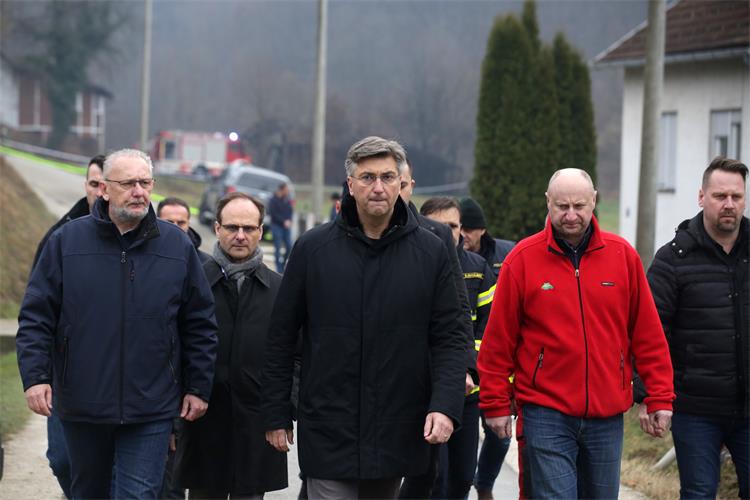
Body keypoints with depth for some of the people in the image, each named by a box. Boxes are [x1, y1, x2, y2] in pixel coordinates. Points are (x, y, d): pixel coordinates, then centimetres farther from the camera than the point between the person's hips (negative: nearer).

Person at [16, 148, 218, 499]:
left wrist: (198, 387, 6)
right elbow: (36, 316, 0)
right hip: (82, 405, 1)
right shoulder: (66, 242, 0)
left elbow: (200, 325, 8)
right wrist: (35, 376, -10)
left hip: (151, 409, -1)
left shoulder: (177, 246, 2)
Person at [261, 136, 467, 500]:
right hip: (329, 436, -2)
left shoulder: (431, 252, 2)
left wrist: (445, 405, -12)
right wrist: (276, 415, 3)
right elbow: (281, 337, 4)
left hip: (398, 438, 2)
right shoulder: (312, 248, 0)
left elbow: (450, 338, 3)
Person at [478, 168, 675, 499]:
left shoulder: (622, 255, 3)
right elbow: (498, 340, 1)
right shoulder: (522, 259, -2)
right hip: (545, 413, -3)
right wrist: (496, 404, 0)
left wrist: (659, 398, 4)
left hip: (607, 416, 3)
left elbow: (648, 334, 6)